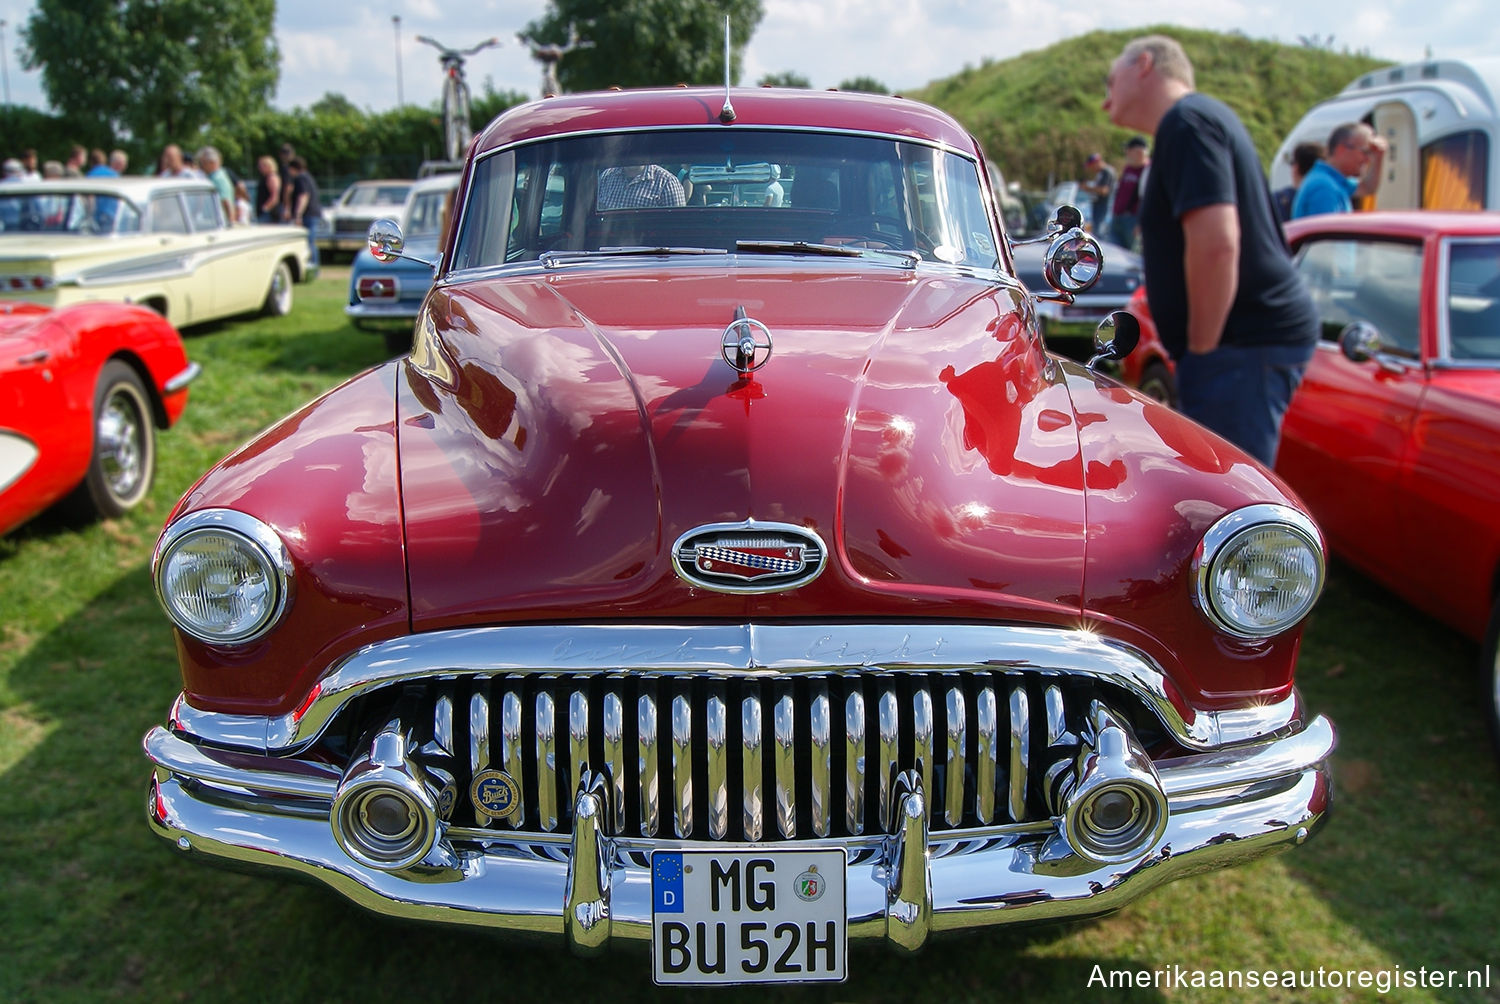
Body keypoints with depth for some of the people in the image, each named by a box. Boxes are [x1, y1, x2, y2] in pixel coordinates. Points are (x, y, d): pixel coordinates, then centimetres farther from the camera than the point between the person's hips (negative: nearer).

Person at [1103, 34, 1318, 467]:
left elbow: (1216, 243, -24)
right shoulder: (1204, 116, 21)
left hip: (1245, 341, -11)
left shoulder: (1187, 123, -11)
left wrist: (1203, 348, -17)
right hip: (1255, 334, 11)